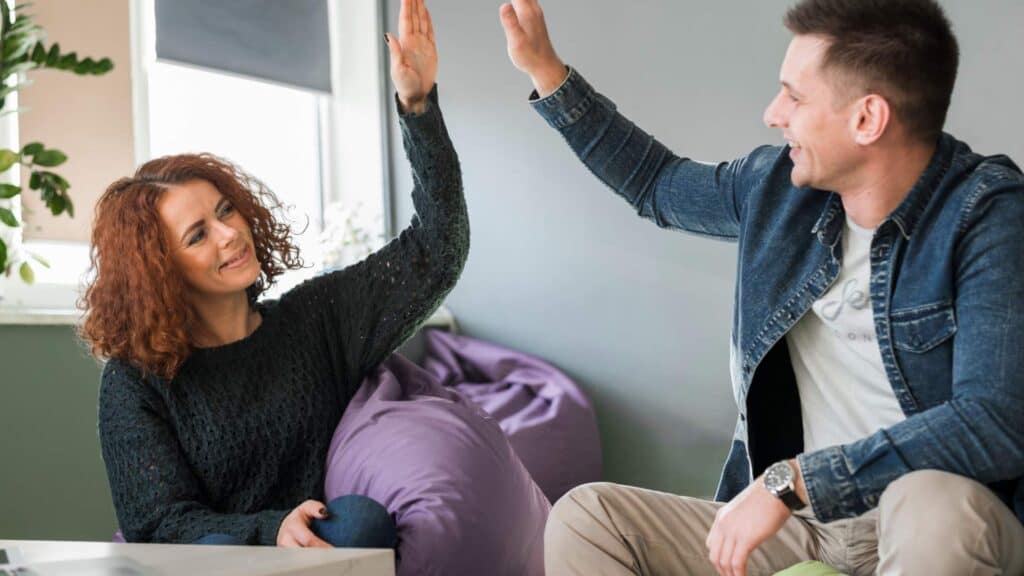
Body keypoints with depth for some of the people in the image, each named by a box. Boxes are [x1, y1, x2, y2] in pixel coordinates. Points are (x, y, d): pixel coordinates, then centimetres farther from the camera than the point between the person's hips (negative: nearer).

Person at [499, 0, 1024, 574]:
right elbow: (657, 183, 27)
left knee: (933, 504, -41)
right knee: (583, 517, -7)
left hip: (945, 523, -6)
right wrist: (544, 68, 23)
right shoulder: (778, 185, 5)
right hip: (797, 526, 6)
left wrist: (790, 482, -26)